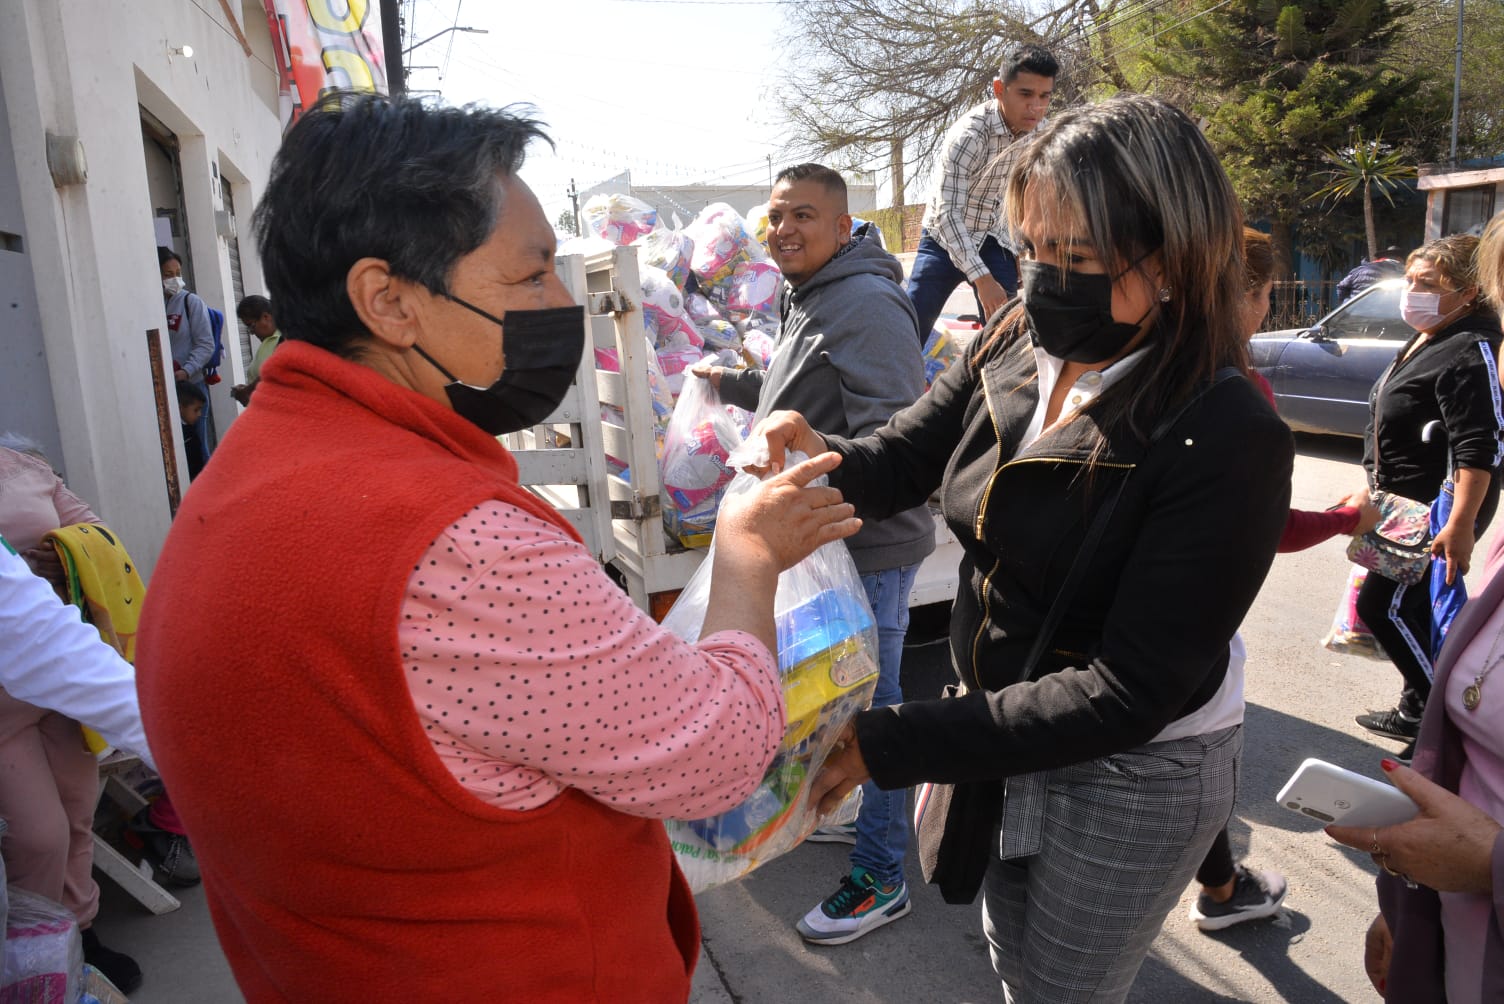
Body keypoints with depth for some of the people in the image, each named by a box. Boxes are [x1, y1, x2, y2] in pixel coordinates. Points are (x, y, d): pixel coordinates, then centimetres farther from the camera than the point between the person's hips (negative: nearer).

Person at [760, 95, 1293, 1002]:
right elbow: (897, 463, -2)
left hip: (1133, 773, -6)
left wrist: (890, 745, -33)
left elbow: (1128, 690, -29)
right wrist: (818, 456, -26)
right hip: (1007, 730, 6)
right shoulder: (1015, 350, -11)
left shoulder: (1231, 440, -29)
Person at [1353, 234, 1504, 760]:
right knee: (1417, 610, 16)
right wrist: (1381, 489, 25)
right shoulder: (1424, 342, 12)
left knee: (1383, 605, -9)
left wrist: (1460, 526, -31)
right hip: (1406, 509, 10)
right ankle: (1417, 712, 29)